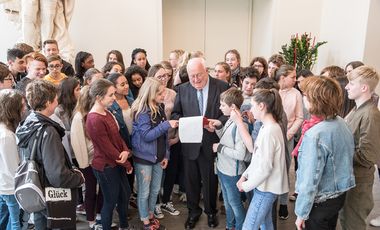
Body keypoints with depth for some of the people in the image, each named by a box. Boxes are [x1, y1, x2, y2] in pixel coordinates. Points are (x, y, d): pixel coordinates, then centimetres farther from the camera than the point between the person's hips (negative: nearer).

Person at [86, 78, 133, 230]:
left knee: (125, 194, 22)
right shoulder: (95, 120, -26)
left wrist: (126, 151, -13)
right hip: (106, 166, -9)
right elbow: (107, 148, -22)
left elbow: (117, 136, 7)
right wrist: (126, 164, -10)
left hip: (117, 163, 9)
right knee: (110, 201, 9)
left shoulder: (106, 113, 2)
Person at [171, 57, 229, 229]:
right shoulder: (183, 89, 1)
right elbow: (175, 113, 6)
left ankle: (210, 211, 39)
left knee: (210, 180, 14)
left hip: (211, 142, -2)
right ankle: (193, 211, 39)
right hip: (190, 143, 2)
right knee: (191, 180, 16)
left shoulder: (222, 86, -6)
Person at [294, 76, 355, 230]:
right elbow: (343, 157, 7)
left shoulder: (315, 135, -30)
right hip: (340, 194, 8)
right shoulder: (340, 122, -5)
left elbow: (310, 181, -27)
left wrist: (301, 213, -16)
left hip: (320, 201, -7)